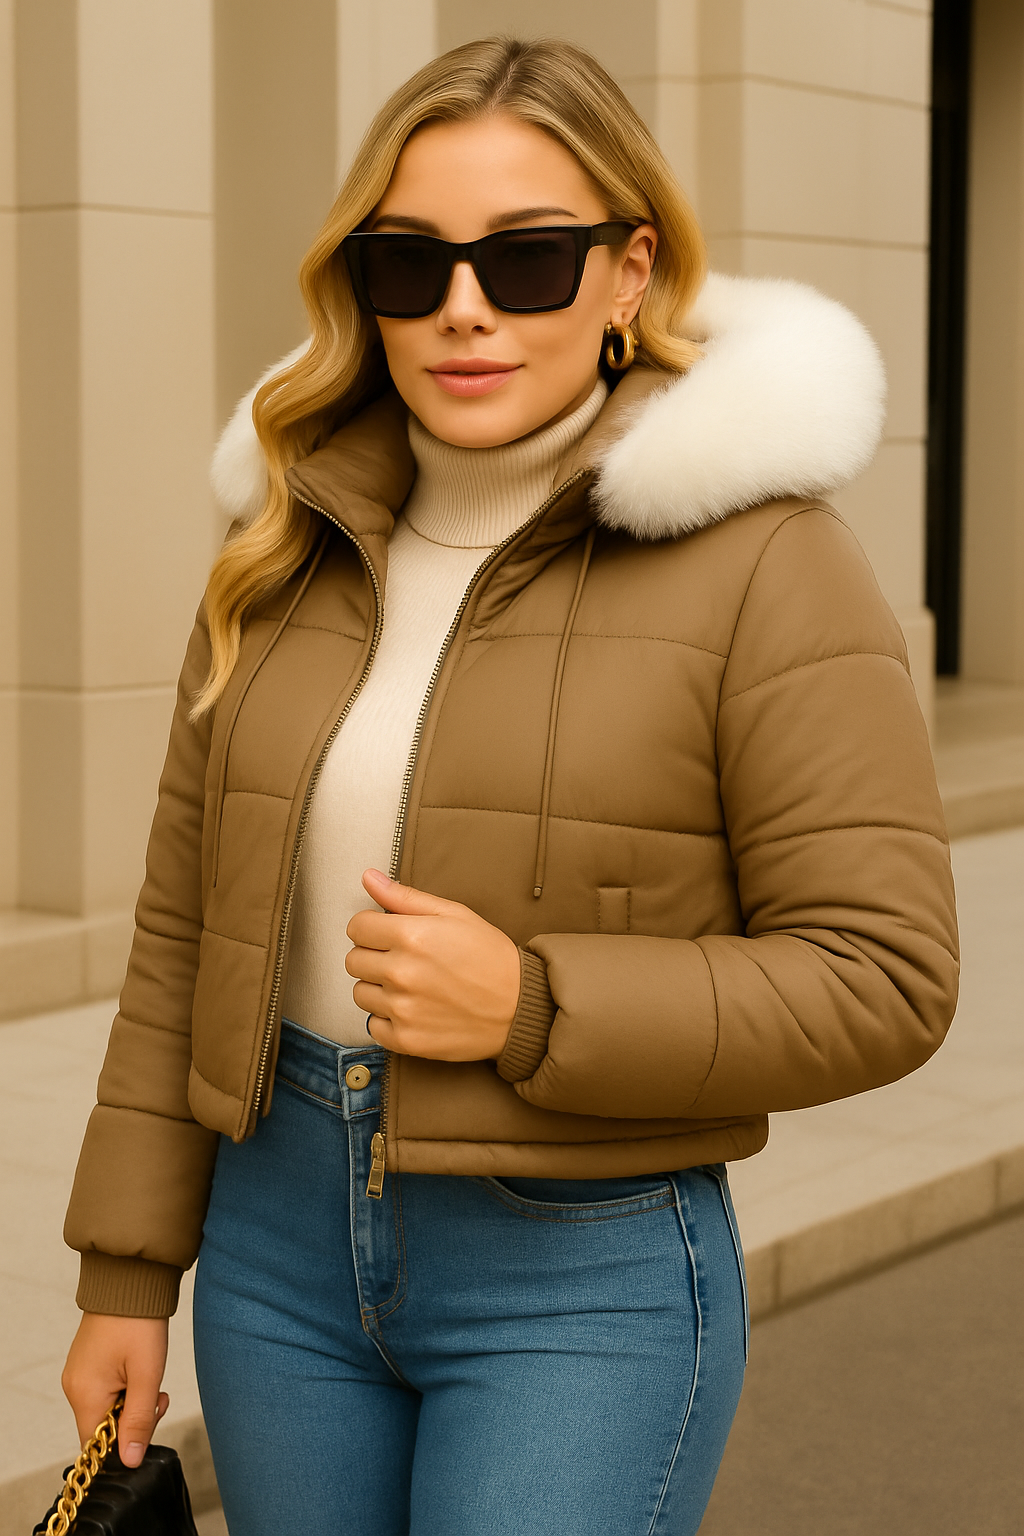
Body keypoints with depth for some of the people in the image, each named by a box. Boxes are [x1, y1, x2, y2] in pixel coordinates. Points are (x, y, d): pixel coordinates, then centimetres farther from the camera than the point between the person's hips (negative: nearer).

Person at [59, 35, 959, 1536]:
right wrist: (127, 1272, 8)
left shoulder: (763, 559, -11)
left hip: (586, 1274, -5)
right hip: (280, 1240, 5)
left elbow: (882, 975, -12)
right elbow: (187, 932, 9)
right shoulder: (290, 549, 5)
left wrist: (529, 1007, -22)